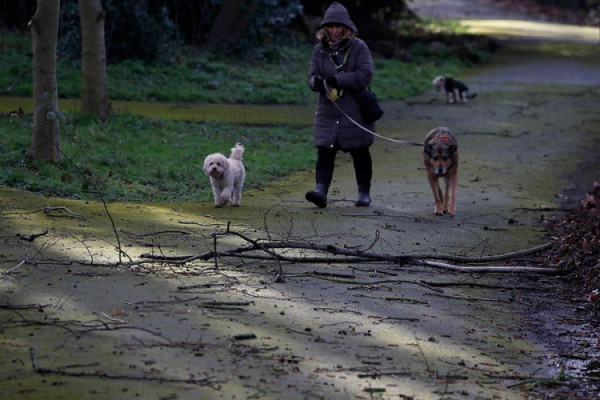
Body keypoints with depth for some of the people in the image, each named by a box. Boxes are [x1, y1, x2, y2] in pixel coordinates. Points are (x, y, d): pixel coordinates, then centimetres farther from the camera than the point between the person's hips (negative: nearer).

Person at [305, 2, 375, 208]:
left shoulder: (359, 47, -5)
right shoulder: (319, 49, 7)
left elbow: (365, 75, -15)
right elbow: (312, 76, 5)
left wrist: (337, 80, -24)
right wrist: (317, 82, -21)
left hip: (355, 112, -2)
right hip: (327, 113, 2)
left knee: (360, 153, 9)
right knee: (324, 152, -10)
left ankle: (364, 192, 23)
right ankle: (321, 191, -18)